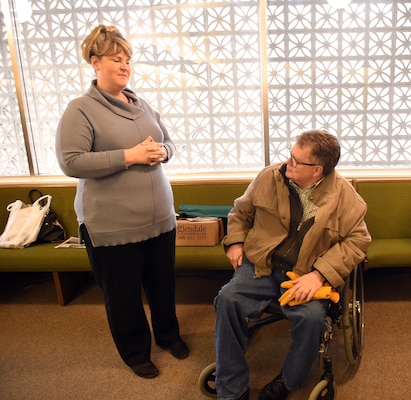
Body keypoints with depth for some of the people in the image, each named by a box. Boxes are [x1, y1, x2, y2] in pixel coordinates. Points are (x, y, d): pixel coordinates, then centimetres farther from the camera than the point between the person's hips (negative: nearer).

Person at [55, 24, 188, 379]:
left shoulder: (141, 104, 9)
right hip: (112, 225, -5)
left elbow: (169, 141, 16)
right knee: (123, 293, 13)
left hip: (159, 217, 6)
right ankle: (136, 352, 37)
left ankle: (168, 334, 46)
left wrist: (161, 151, -9)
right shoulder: (80, 110, -10)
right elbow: (71, 162, -19)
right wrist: (128, 156, -22)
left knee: (163, 283, 21)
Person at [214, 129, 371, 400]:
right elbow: (241, 211, 16)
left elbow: (358, 239, -8)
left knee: (312, 317, -30)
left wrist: (319, 274, -19)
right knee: (228, 299, -24)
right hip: (261, 265, 2)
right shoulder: (269, 178, 0)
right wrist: (235, 242, 1)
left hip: (307, 273, -1)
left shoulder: (343, 194, -6)